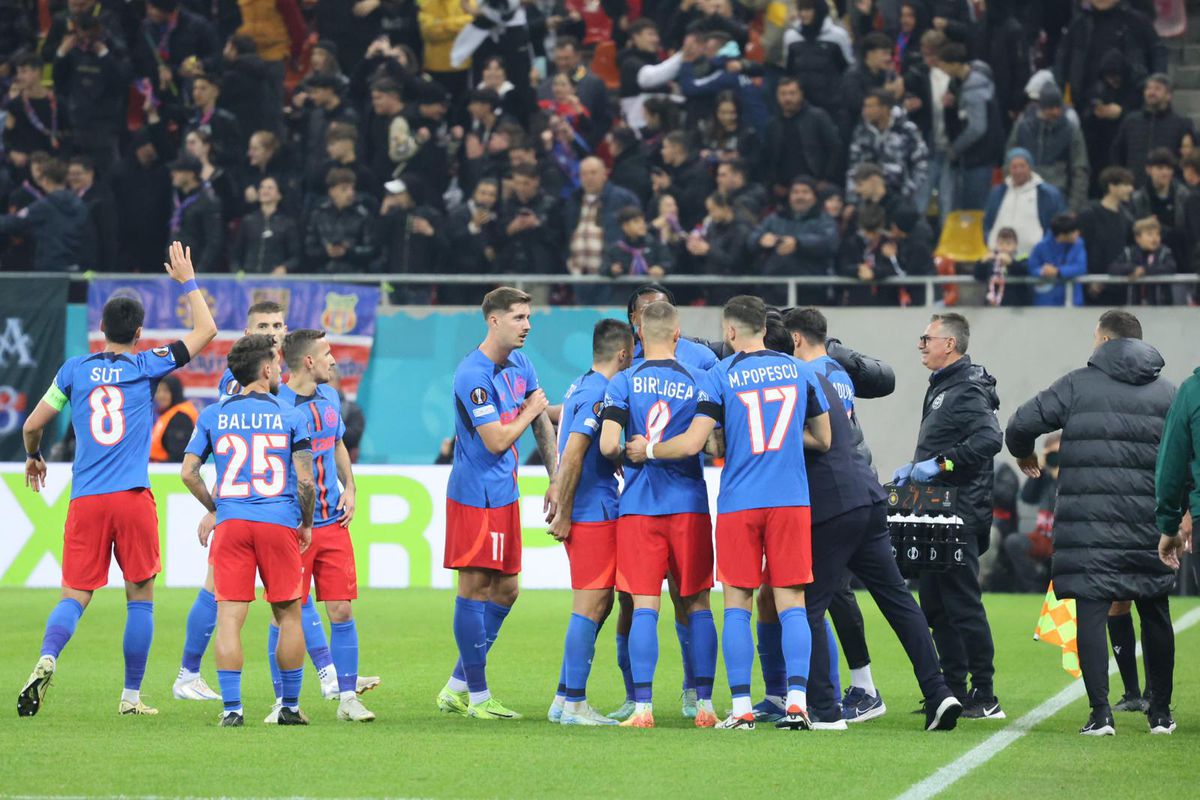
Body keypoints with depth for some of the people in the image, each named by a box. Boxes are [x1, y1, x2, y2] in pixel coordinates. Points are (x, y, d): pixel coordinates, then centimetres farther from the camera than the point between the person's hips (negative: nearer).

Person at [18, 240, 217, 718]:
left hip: (85, 500, 2)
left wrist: (33, 457, 35)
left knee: (75, 596, 1)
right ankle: (131, 696, 8)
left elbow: (33, 425, 14)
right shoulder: (146, 367, 3)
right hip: (133, 498, -2)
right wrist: (187, 281, 21)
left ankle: (47, 659, -27)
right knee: (140, 597, 9)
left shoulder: (75, 370, 8)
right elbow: (205, 330, 10)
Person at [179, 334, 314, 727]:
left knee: (229, 617, -1)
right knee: (288, 616, 10)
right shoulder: (290, 417, 2)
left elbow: (188, 472, 3)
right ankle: (290, 706, 14)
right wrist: (307, 524, 12)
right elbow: (305, 479, -3)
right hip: (280, 523, -1)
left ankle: (232, 708, -8)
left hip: (231, 522, 1)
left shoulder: (213, 415, 8)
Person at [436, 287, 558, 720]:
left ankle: (456, 688, 18)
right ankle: (478, 696, 0)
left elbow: (543, 424, 17)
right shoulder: (473, 375, -19)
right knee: (474, 587, -4)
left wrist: (556, 480, 11)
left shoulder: (519, 363, 9)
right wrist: (530, 411, -6)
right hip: (474, 494, -9)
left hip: (504, 493, 9)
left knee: (504, 590, 10)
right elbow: (497, 441, -21)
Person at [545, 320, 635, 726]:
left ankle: (564, 699, 16)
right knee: (591, 605, -7)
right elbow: (572, 454, -21)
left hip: (595, 511, 10)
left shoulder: (581, 387, 16)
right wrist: (564, 515, -19)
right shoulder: (599, 392, -15)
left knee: (597, 604, 14)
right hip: (593, 512, -10)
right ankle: (574, 704, -6)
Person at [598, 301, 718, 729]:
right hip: (689, 503, 1)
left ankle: (642, 706, -7)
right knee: (697, 604, 7)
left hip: (639, 506, -1)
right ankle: (704, 704, 5)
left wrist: (628, 457, 10)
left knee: (644, 606, -1)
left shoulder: (623, 382, -2)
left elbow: (608, 445, -11)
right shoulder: (698, 382, 1)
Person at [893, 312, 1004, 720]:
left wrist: (940, 464, -26)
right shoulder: (943, 387, 19)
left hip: (961, 515, -11)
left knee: (962, 604, -8)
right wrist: (916, 467, 15)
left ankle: (984, 698, -4)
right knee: (935, 606, 13)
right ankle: (954, 691, 18)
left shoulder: (967, 391, -14)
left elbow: (989, 439, -29)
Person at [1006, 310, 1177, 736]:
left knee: (1091, 614, -2)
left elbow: (1021, 424, 0)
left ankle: (1101, 713, -11)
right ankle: (1160, 713, 19)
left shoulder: (1078, 385, 1)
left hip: (1089, 525, -3)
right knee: (1155, 616, 13)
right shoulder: (1167, 392, 8)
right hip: (1148, 523, 3)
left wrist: (1024, 455, 22)